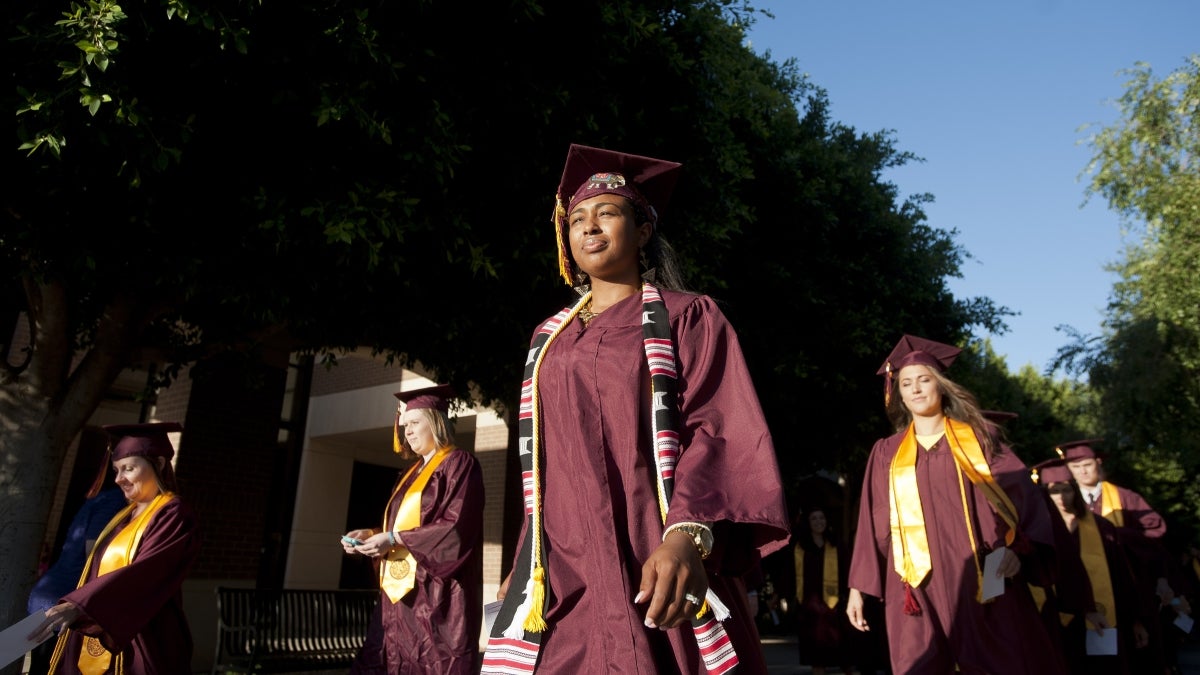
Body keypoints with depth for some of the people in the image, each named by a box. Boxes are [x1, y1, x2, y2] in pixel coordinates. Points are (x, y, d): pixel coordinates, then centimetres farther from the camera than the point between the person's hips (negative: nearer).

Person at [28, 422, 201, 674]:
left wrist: (80, 605, -34)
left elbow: (143, 573, -26)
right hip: (100, 641, 8)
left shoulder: (174, 516, -12)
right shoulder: (125, 516, 15)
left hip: (141, 645, -8)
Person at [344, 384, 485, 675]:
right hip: (400, 593, 8)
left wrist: (395, 538, -17)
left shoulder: (459, 464, -6)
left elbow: (457, 528, -17)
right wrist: (371, 534, 2)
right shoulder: (412, 472, 18)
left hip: (435, 594, -8)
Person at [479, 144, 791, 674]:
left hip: (656, 561, -4)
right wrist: (525, 562, 16)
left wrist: (688, 536, -27)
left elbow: (720, 432, -11)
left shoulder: (688, 319, 1)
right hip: (561, 571, 4)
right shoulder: (549, 338, 15)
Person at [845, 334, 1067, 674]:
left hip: (984, 582, 0)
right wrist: (857, 587, 7)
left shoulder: (979, 438, 10)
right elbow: (873, 525, 11)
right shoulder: (887, 453, 12)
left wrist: (1016, 547, -16)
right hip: (919, 586, 1)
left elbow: (1020, 492, 2)